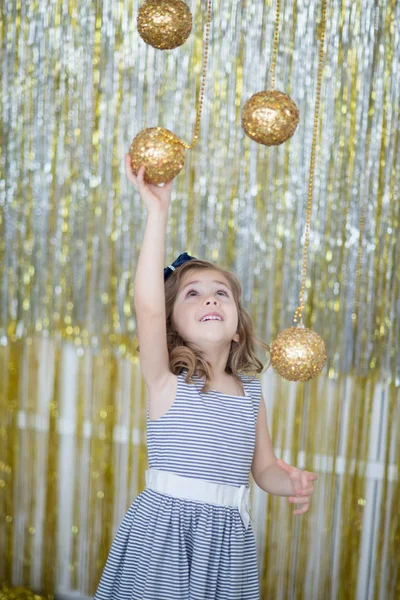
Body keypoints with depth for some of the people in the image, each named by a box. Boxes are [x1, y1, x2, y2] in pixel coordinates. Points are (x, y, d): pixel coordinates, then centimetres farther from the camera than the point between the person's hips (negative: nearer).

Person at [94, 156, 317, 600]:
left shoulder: (251, 393, 6)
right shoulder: (167, 382, -8)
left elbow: (264, 470, 13)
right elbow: (147, 307, -25)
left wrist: (293, 482, -11)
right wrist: (157, 211, -29)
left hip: (227, 538, 4)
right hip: (163, 531, -4)